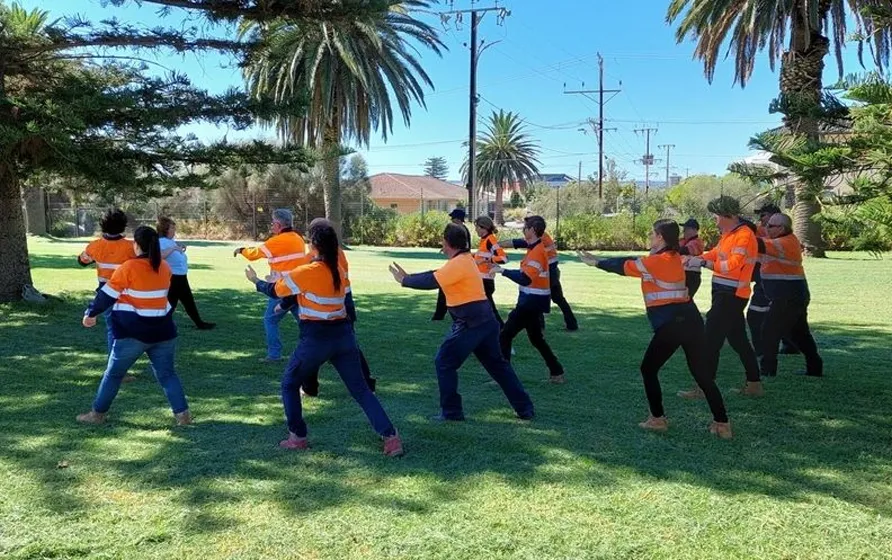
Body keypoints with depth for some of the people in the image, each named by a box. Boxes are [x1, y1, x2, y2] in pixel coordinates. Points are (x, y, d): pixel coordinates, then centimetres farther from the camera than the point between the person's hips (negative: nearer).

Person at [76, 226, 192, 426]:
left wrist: (90, 314, 6)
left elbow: (107, 294, -8)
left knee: (113, 374, 12)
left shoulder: (129, 267, -13)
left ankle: (98, 414, 22)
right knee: (167, 373, 10)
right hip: (163, 331, 4)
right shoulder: (164, 267, 3)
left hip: (133, 333, -4)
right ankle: (182, 413, 1)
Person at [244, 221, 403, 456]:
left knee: (289, 383, 18)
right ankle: (391, 437, 0)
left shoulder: (307, 272, -12)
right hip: (343, 335, 5)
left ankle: (298, 437, 20)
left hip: (316, 339, -5)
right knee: (361, 390, 8)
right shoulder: (339, 270, 7)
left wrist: (256, 281, 20)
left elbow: (275, 291, 1)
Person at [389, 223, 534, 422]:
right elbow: (436, 274, 16)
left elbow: (431, 282, -20)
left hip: (470, 324, -10)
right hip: (485, 320, 10)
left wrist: (404, 280, -6)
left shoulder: (458, 264, -16)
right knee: (498, 364, 18)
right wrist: (409, 277, 11)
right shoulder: (465, 259, 14)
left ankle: (451, 412, 6)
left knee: (444, 363, 1)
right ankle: (525, 408, 22)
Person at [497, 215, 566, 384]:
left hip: (532, 302, -10)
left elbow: (525, 279, -29)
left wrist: (502, 271, -25)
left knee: (505, 335, -7)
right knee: (536, 338, 21)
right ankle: (556, 373, 26)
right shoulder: (535, 248, 11)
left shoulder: (537, 251, -20)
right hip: (532, 301, 10)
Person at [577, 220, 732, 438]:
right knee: (700, 372, 12)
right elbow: (634, 260, 18)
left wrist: (596, 262, 16)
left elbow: (624, 267, 2)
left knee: (648, 369, 11)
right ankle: (722, 423, 10)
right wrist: (600, 260, 19)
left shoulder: (656, 261, -10)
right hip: (691, 320, 8)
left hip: (671, 325, -8)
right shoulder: (673, 257, 14)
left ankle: (658, 419, 15)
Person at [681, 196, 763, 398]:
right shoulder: (729, 234, 16)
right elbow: (716, 253, 15)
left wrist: (706, 263, -25)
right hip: (723, 293, 10)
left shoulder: (744, 235, -16)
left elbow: (734, 264, -25)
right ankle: (754, 384, 23)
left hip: (731, 295, -10)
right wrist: (698, 258, -1)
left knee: (712, 340, -8)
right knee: (738, 339, 15)